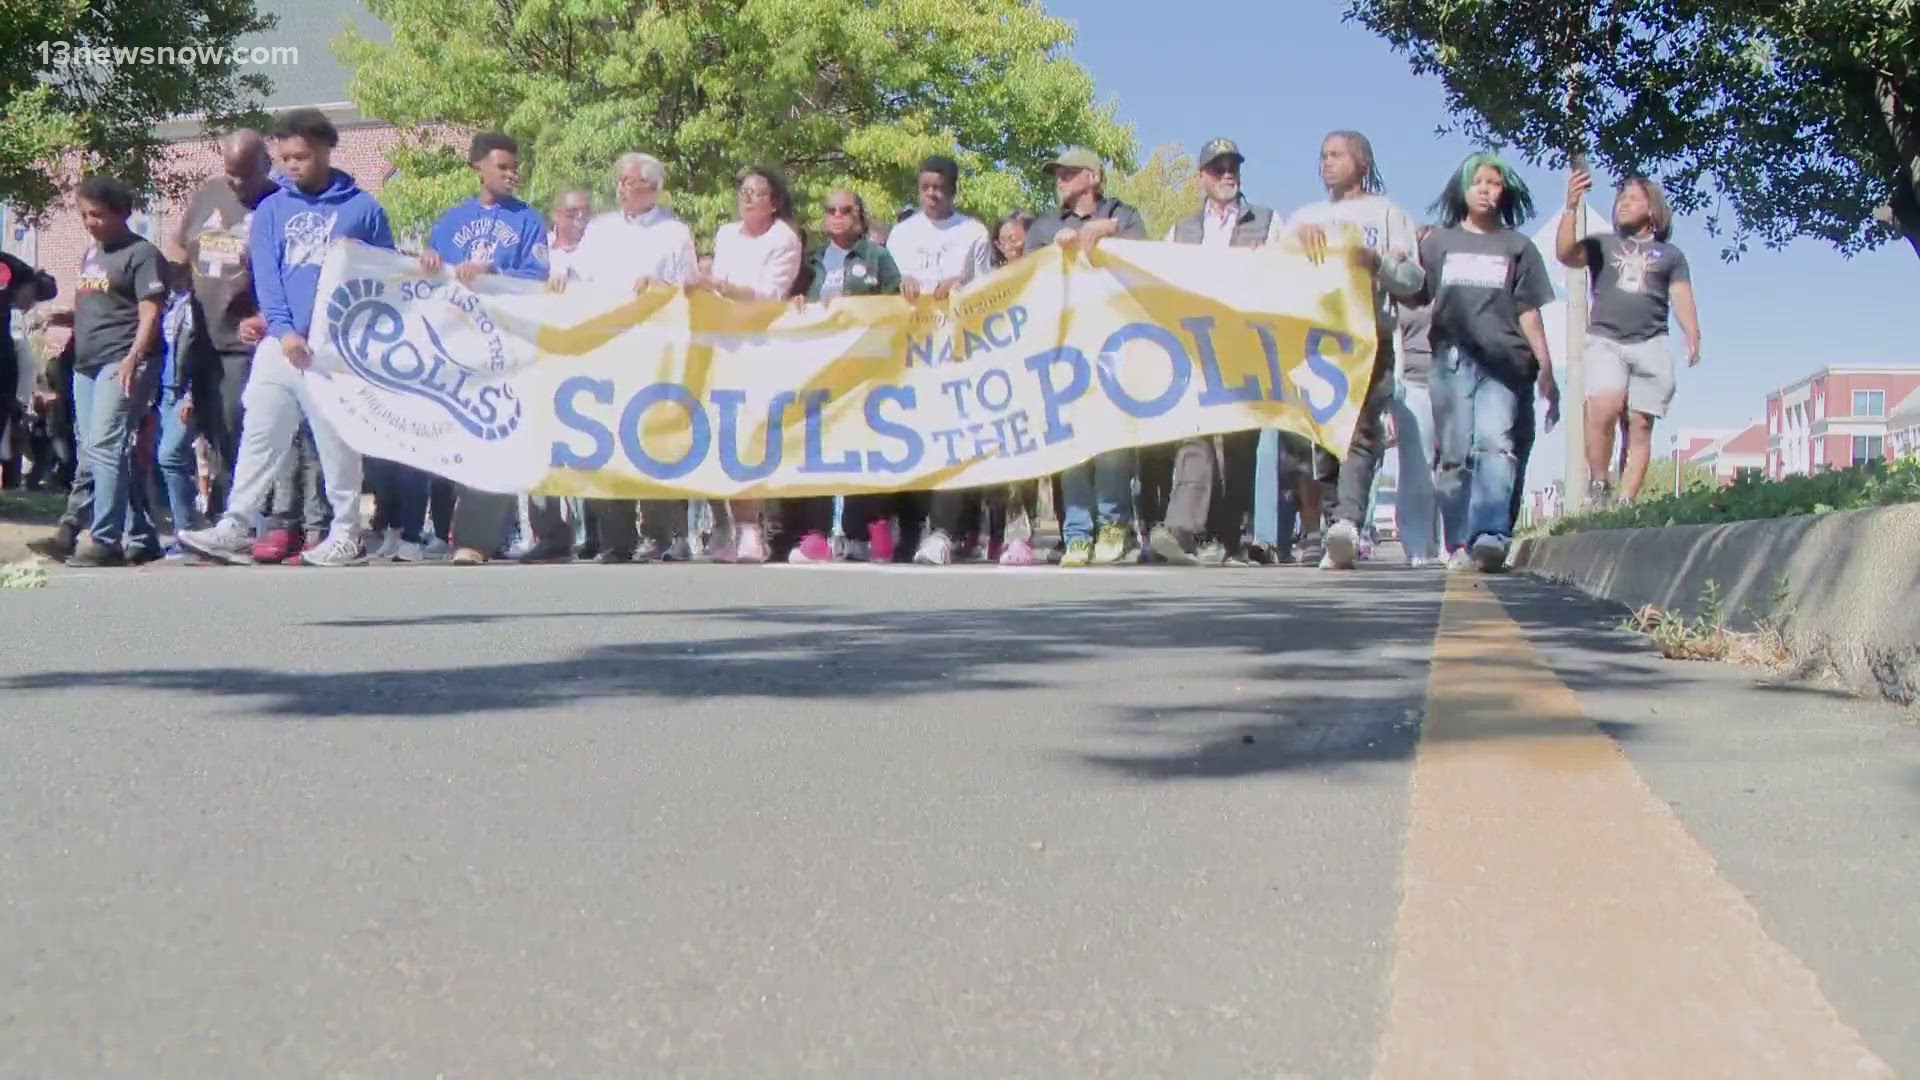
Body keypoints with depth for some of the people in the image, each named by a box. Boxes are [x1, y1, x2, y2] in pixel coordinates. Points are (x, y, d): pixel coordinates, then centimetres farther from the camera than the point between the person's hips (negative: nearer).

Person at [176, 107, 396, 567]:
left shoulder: (362, 208, 5)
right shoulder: (271, 210, 11)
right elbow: (267, 278, 4)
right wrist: (284, 329, -10)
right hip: (281, 343, 3)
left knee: (337, 442, 1)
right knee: (259, 436, 2)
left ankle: (346, 534, 10)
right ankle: (236, 528, 3)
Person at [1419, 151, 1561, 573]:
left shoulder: (1517, 245, 17)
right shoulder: (1438, 242, 20)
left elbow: (1528, 311, 12)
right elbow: (1417, 296, 18)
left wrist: (1545, 366, 5)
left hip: (1504, 361, -1)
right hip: (1452, 359, 1)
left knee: (1495, 443, -20)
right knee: (1455, 455, -3)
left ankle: (1491, 536, -33)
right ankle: (1459, 546, 1)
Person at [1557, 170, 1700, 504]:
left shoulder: (1670, 254, 20)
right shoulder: (1602, 245, 19)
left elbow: (1682, 299, 11)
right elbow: (1565, 253, 0)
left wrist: (1693, 339, -6)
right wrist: (1572, 207, -10)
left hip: (1651, 345, 1)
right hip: (1605, 341, -1)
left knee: (1639, 426, -7)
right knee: (1604, 409, -25)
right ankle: (1598, 484, -11)